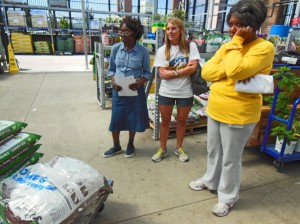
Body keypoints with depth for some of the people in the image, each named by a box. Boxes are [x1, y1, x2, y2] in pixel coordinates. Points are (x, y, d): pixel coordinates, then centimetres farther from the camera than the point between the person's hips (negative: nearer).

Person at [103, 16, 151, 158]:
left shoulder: (143, 51, -9)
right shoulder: (115, 48, -3)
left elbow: (147, 72, -1)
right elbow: (111, 69, 7)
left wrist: (140, 82, -20)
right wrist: (113, 81, -12)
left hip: (135, 91, -2)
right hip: (118, 90, 2)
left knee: (133, 119, 11)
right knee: (115, 119, 9)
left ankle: (130, 144, 36)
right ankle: (116, 146, 32)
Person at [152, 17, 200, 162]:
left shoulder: (190, 46, -4)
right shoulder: (162, 50, -2)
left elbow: (193, 68, -12)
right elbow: (162, 74, -10)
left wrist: (173, 72, -14)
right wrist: (184, 68, -13)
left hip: (185, 93, 0)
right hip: (166, 92, 1)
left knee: (181, 121, 15)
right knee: (165, 121, 12)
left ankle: (179, 148, 35)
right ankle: (163, 149, 30)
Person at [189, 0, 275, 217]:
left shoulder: (264, 48, -13)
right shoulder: (227, 46, 8)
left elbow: (236, 71, -29)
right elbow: (206, 72, -1)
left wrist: (236, 42, -17)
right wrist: (229, 70, -17)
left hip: (238, 114, -7)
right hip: (215, 108, 7)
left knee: (230, 158, 9)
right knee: (214, 151, 22)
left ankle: (227, 196, 30)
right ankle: (211, 180, 45)